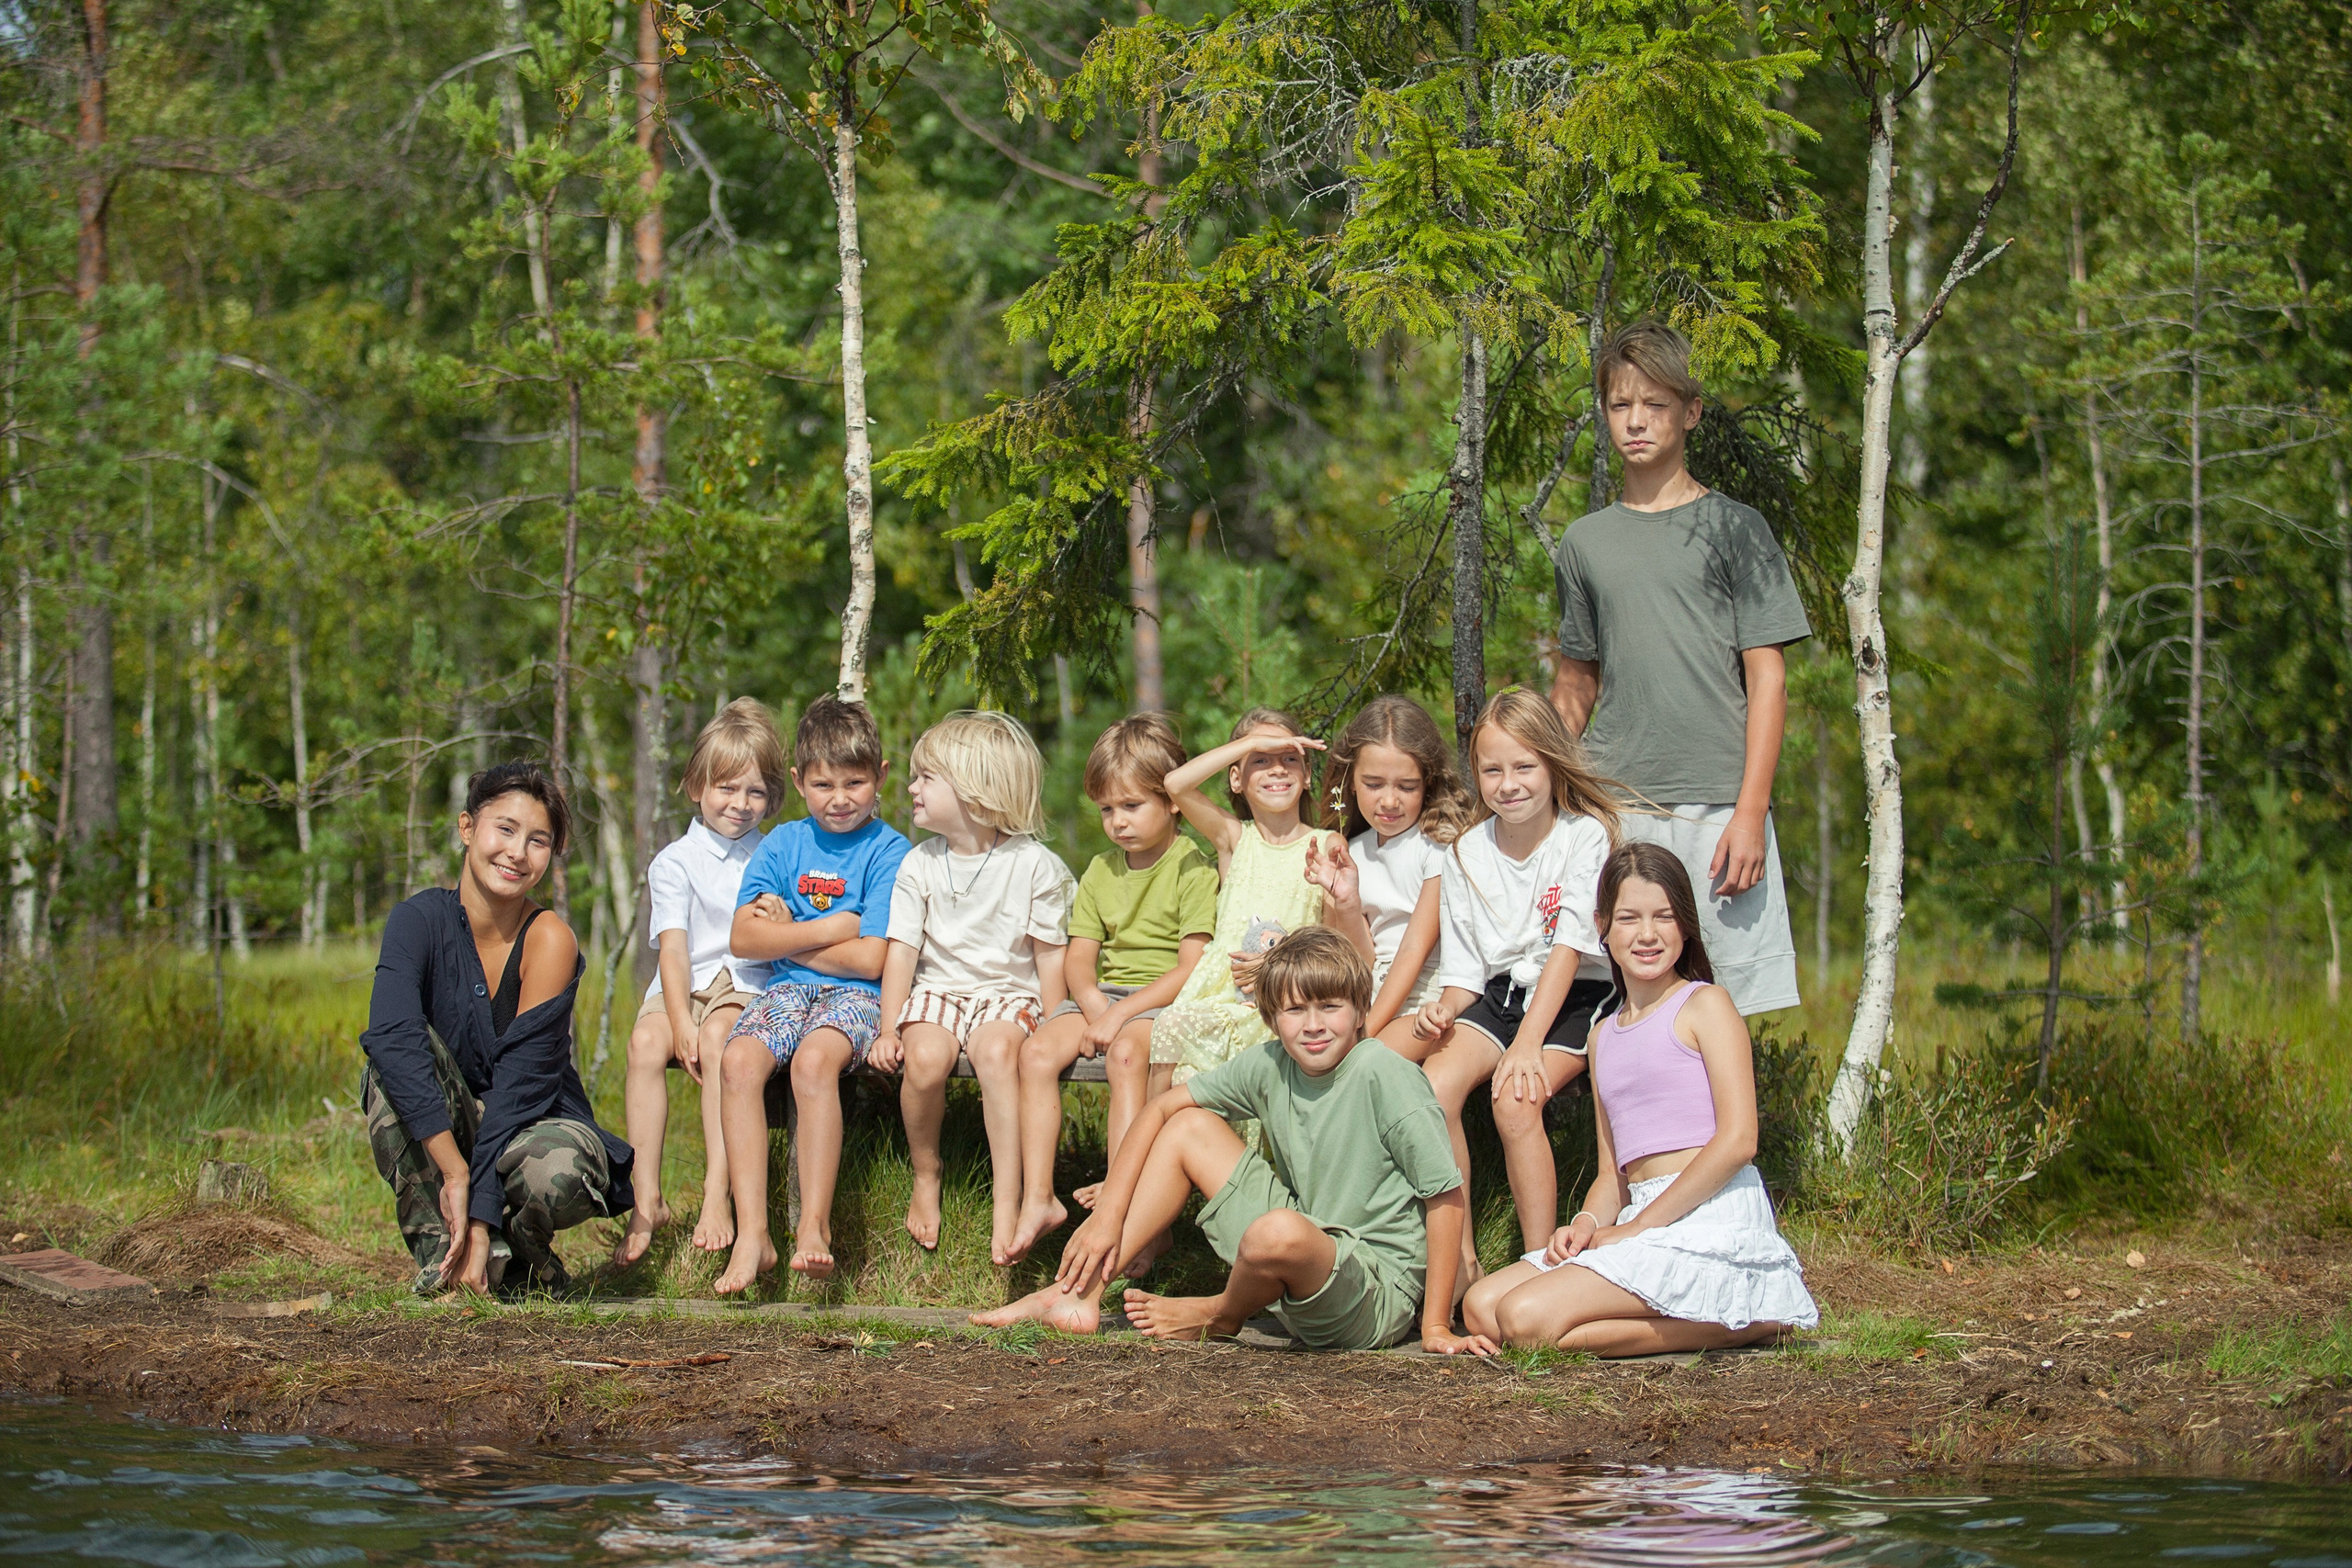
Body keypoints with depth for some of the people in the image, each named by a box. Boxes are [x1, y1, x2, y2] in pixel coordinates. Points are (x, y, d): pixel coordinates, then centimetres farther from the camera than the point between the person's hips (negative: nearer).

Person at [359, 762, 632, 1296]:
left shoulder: (549, 941, -15)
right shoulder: (421, 920, -12)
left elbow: (521, 1084, -21)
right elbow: (392, 1036, -29)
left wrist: (481, 1216, -29)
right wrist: (454, 1171, -39)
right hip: (441, 1130, 2)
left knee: (556, 1171, -37)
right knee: (397, 1059, -28)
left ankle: (518, 1263, -1)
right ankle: (439, 1252, -20)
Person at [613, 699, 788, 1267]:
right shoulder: (675, 862, 10)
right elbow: (674, 945, -2)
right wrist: (680, 1022, -17)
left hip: (748, 986, -1)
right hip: (683, 986, 1)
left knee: (718, 1036, -34)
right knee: (646, 1040, -30)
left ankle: (718, 1193, -36)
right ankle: (646, 1199, -29)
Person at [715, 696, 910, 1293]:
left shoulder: (888, 851, -1)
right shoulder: (782, 845, 12)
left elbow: (869, 959, -11)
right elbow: (742, 939, 2)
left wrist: (786, 934, -2)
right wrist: (828, 929, -7)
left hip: (855, 996, -4)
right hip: (787, 990, 4)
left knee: (814, 1059, -36)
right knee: (739, 1060, -27)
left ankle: (814, 1227, -35)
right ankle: (752, 1233, -30)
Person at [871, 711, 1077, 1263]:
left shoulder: (1033, 865, -3)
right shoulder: (919, 865, 6)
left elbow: (1049, 954, 0)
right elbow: (903, 949, 4)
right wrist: (889, 1029, -4)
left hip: (1008, 992, -3)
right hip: (936, 988, 3)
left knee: (997, 1050, -36)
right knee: (926, 1057, -31)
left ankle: (1006, 1204, -35)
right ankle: (926, 1173, -3)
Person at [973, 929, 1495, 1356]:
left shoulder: (1383, 1074, -20)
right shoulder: (1269, 1066, -2)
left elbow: (1447, 1197, -18)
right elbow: (1161, 1108, 8)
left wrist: (1436, 1327, -19)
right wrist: (1107, 1216, 0)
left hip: (1381, 1296, -7)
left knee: (1279, 1233, -38)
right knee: (1190, 1126, 5)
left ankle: (1219, 1316, -1)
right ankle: (1077, 1294, 6)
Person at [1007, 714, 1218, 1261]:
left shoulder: (1192, 869, -5)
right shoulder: (1101, 871, 16)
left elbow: (1193, 968, -12)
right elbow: (1077, 957, 11)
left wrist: (1120, 1013, -18)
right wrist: (1093, 1003, -11)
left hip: (1165, 997, -6)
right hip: (1104, 995, 6)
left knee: (1126, 1053, -36)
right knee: (1039, 1050, -21)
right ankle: (1038, 1200, -23)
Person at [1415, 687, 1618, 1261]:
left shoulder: (1585, 837, -7)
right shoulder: (1466, 856, 7)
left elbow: (1569, 948, -14)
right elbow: (1464, 968, 10)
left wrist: (1528, 1043, -23)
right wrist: (1445, 1011, -14)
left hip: (1574, 999, -4)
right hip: (1498, 997, 4)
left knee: (1516, 1100, -30)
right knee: (1435, 1083, -23)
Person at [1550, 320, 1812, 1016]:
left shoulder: (1733, 528, 3)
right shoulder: (1585, 542, 14)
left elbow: (1767, 679, -1)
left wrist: (1750, 812, -10)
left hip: (1716, 806, -3)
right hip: (1611, 813, 3)